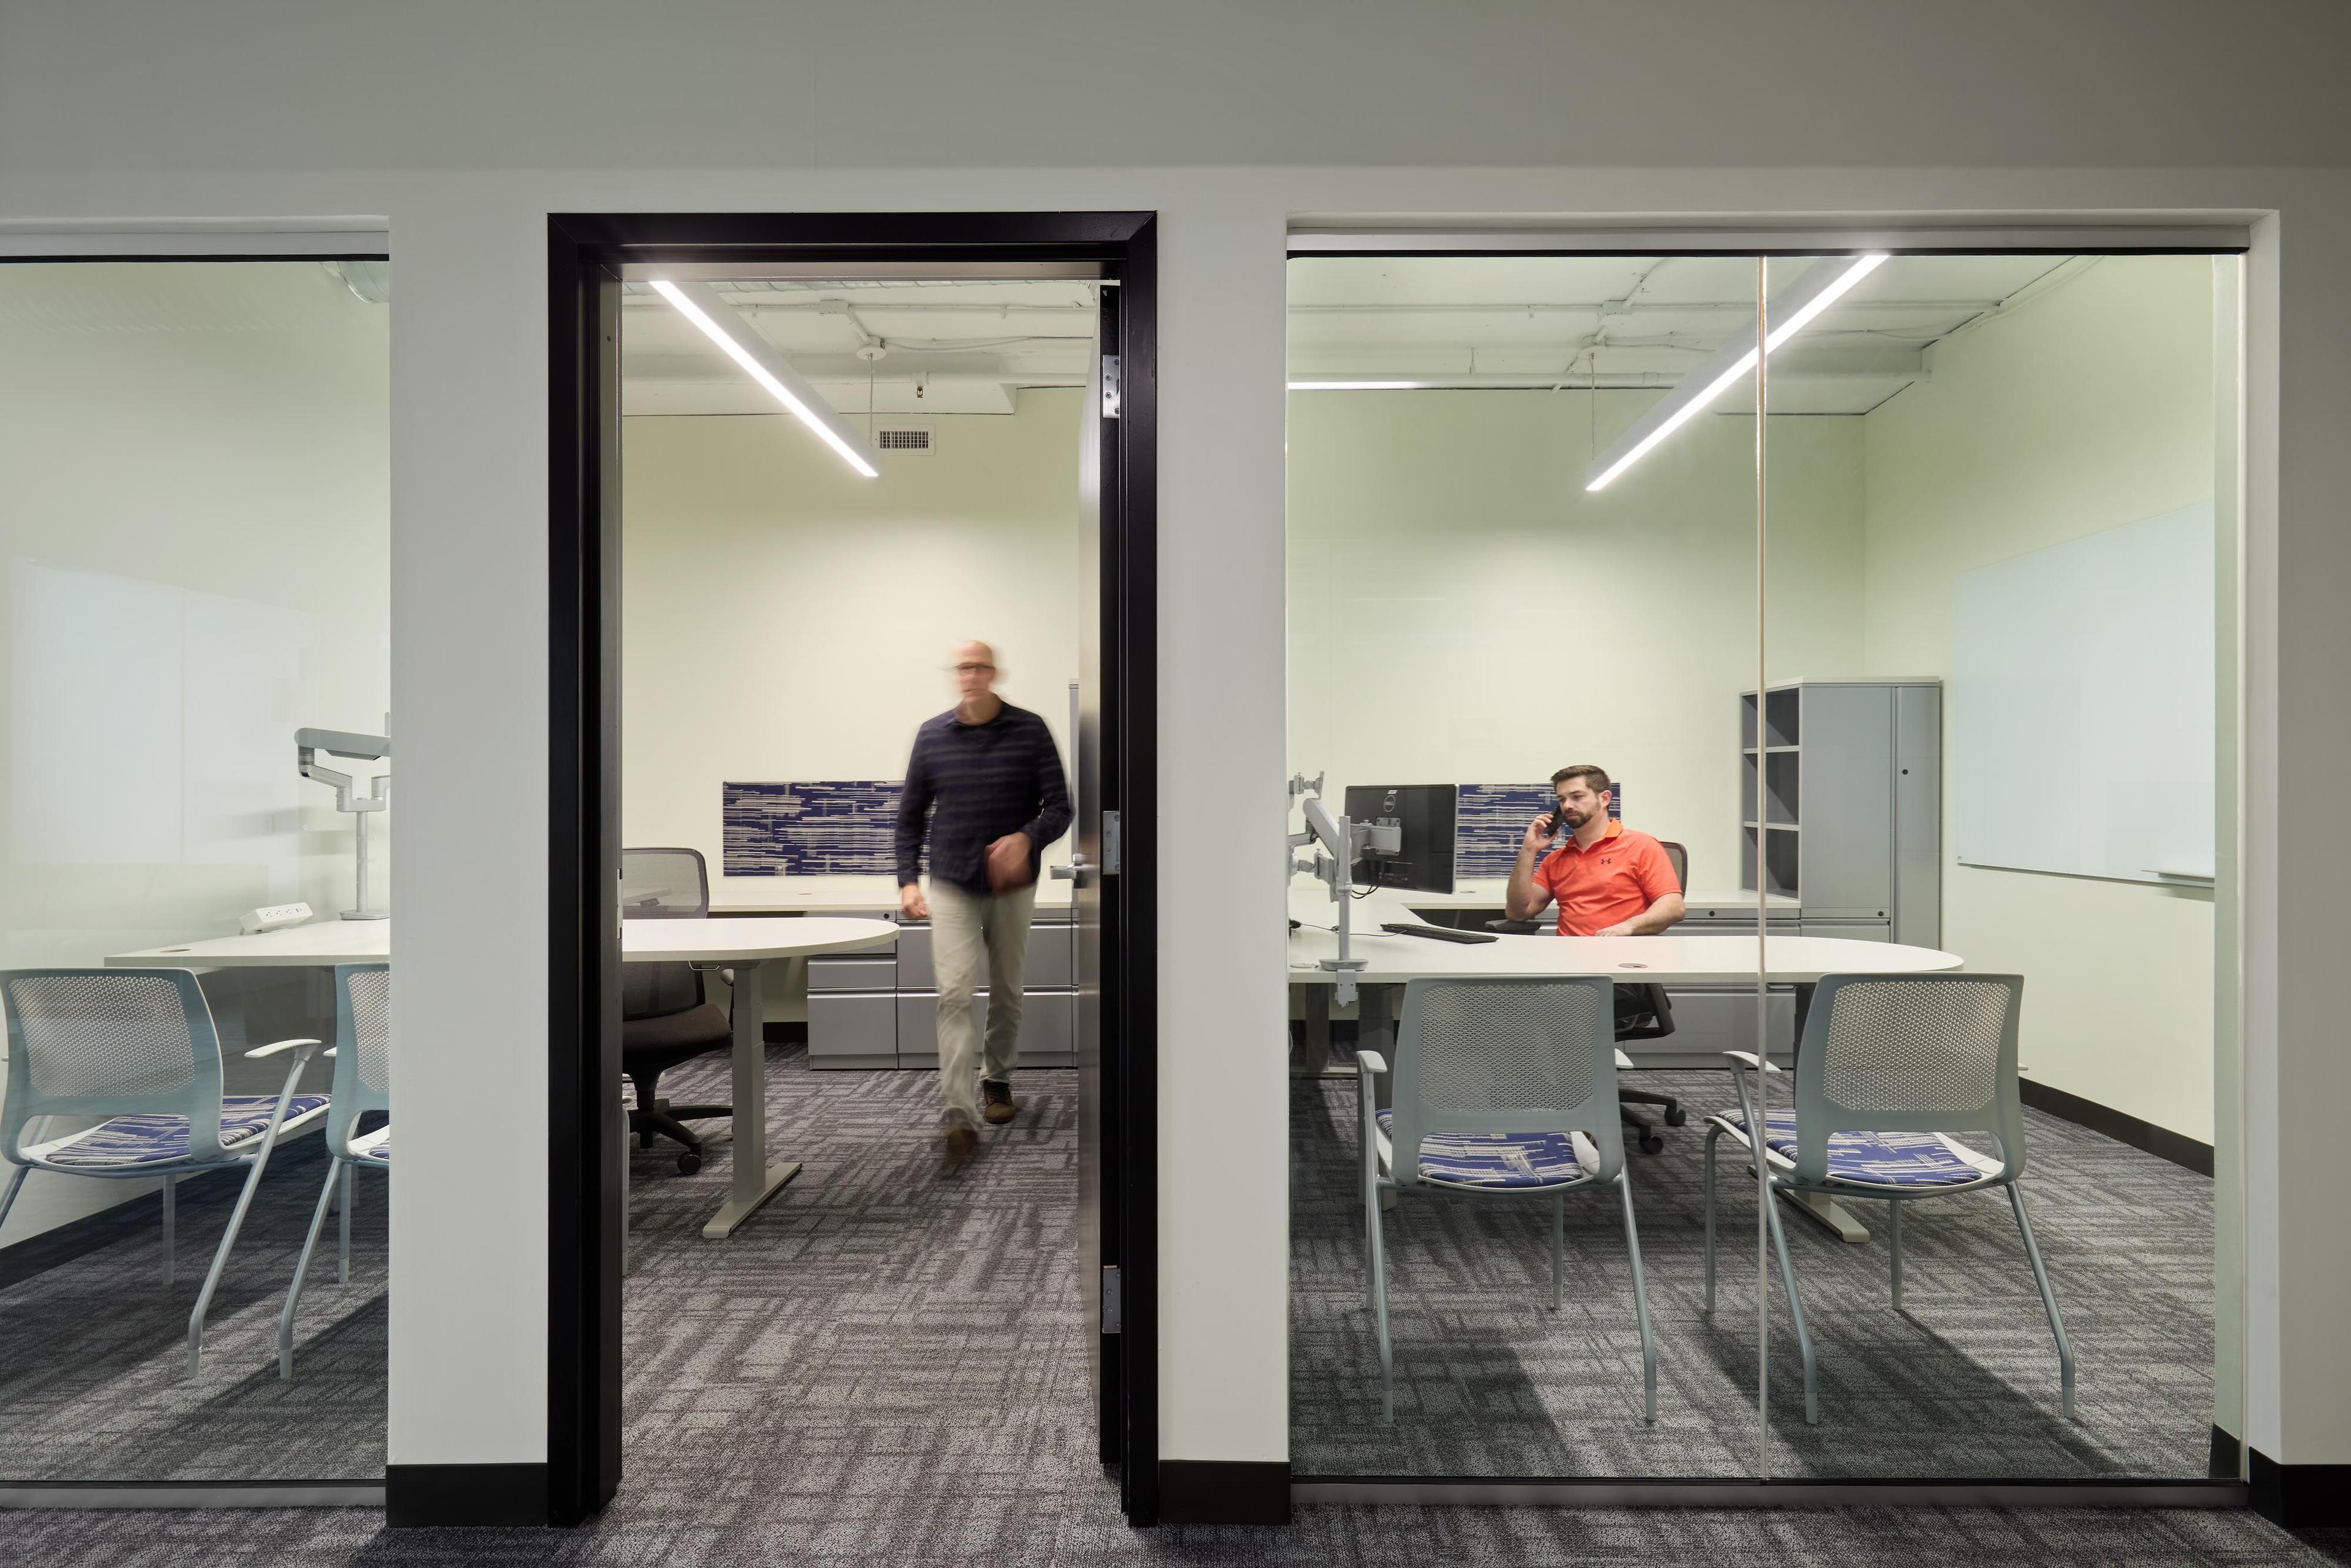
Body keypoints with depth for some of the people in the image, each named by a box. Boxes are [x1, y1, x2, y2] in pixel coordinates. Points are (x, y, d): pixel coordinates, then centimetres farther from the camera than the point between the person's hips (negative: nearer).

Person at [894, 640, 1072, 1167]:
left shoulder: (1030, 731, -4)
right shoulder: (932, 735, 1)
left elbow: (1060, 807, -6)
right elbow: (911, 814, 8)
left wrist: (1027, 838, -26)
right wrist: (908, 879, -1)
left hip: (1012, 886, 0)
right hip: (951, 886, 0)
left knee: (1007, 991, 14)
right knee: (955, 994, -12)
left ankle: (999, 1079, 37)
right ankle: (960, 1114, -13)